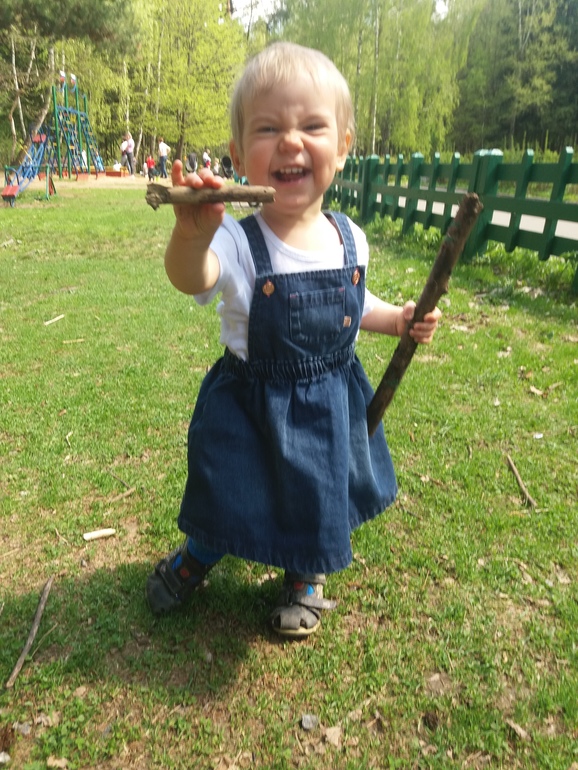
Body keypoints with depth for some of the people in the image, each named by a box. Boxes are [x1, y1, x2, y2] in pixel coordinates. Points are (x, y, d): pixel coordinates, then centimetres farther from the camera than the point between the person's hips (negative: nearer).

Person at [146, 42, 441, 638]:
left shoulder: (348, 239, -7)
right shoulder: (239, 243, -23)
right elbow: (192, 278, -45)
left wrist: (399, 319, -4)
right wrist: (192, 235, -66)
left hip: (331, 403, 3)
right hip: (248, 407, -3)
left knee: (320, 498, 20)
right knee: (229, 495, 16)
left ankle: (306, 576, 53)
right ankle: (197, 556, 52)